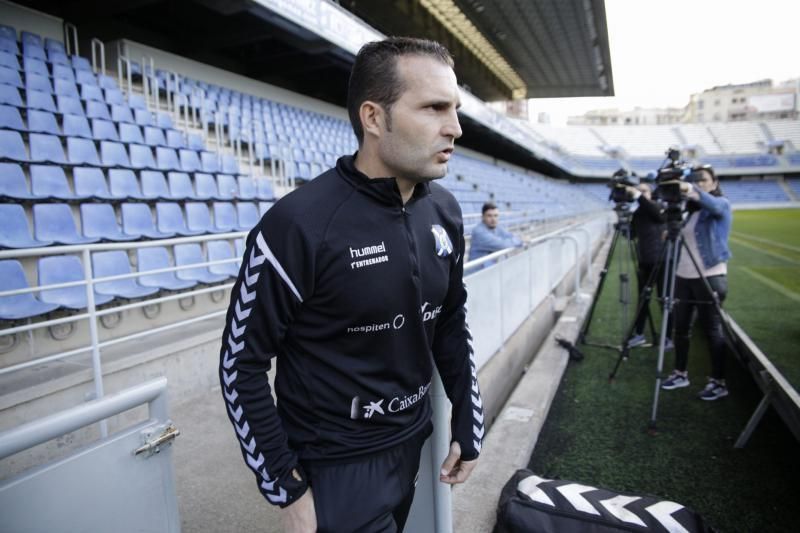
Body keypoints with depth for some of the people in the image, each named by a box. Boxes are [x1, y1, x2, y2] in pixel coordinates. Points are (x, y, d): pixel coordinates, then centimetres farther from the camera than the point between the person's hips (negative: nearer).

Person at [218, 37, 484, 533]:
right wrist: (287, 489, -11)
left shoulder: (444, 211, -5)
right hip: (335, 464, -6)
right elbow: (242, 363, -15)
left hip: (412, 441, 7)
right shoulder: (300, 224, -24)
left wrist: (468, 424, 7)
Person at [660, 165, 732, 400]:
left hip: (710, 276, -6)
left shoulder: (722, 204, -3)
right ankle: (680, 373, 23)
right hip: (684, 276, 6)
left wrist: (690, 189, -47)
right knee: (681, 326, 9)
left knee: (712, 329, 0)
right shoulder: (689, 210, 13)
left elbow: (712, 203, -29)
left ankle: (719, 382, 11)